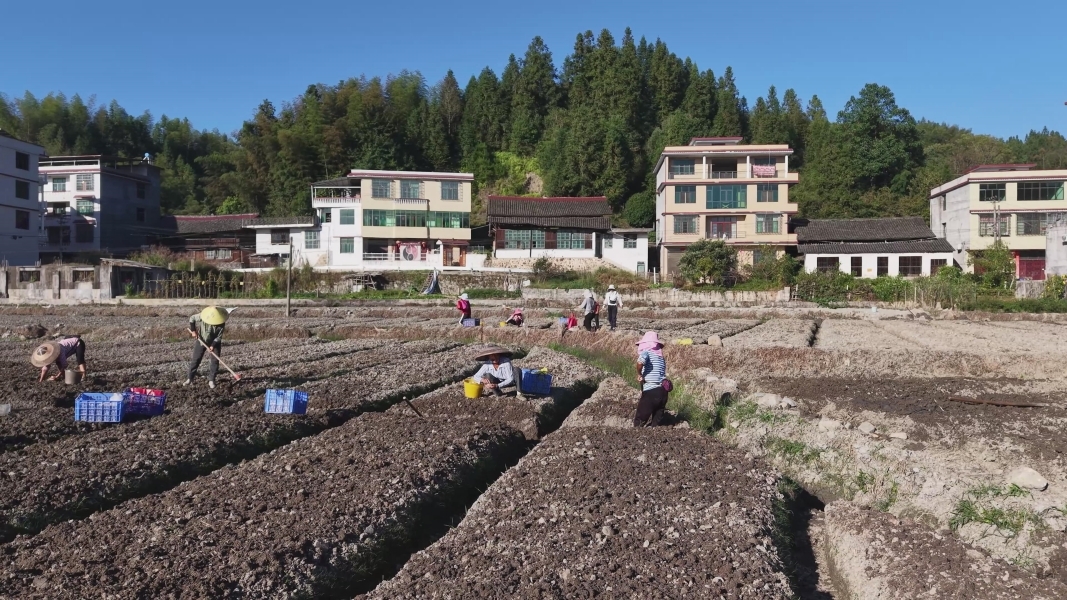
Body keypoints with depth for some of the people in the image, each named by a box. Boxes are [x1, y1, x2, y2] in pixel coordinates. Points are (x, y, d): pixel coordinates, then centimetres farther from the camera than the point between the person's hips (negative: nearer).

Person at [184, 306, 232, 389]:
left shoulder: (221, 324, -27)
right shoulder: (201, 317, -29)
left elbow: (219, 337, -17)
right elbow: (191, 319, -10)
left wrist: (213, 345, -28)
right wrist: (193, 330, -15)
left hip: (214, 342, 0)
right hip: (201, 340, 0)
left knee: (215, 360, -5)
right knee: (195, 359, 3)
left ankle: (211, 380, 5)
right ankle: (190, 378, 15)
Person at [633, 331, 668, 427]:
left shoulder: (647, 352, -3)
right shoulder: (661, 357, 19)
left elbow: (640, 361, -27)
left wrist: (639, 374, -10)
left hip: (651, 392, -7)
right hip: (663, 391, 7)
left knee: (639, 422, 0)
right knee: (655, 423, 12)